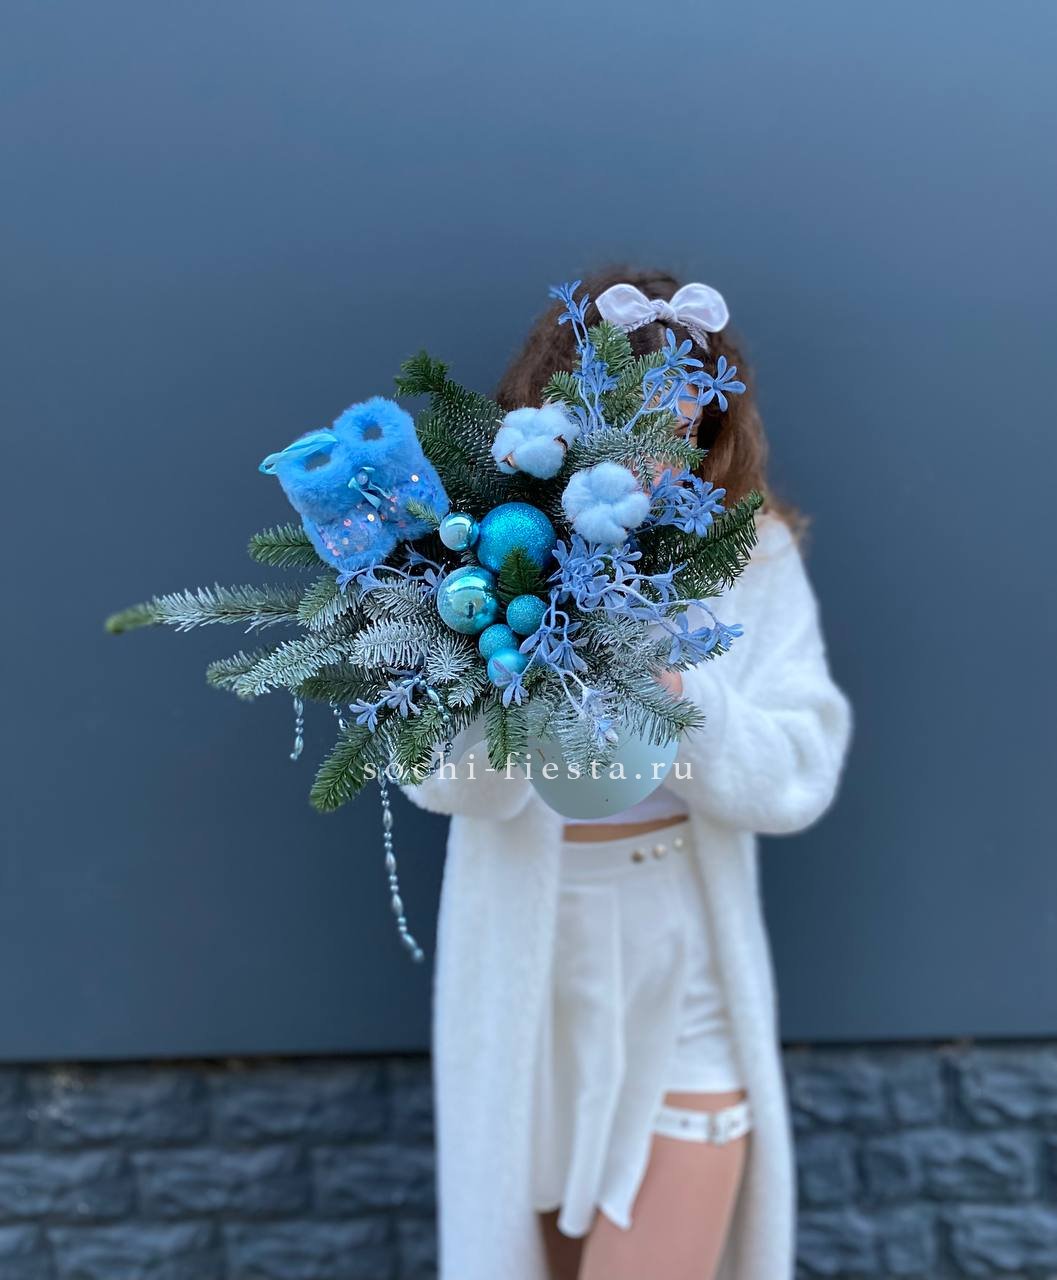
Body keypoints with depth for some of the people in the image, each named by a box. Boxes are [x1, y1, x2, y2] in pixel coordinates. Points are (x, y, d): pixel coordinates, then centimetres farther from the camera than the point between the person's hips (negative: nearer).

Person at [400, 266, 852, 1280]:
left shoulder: (753, 553, -9)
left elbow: (798, 779, -14)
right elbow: (445, 784, -20)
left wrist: (676, 691, -32)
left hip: (686, 980, 0)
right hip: (529, 974, 1)